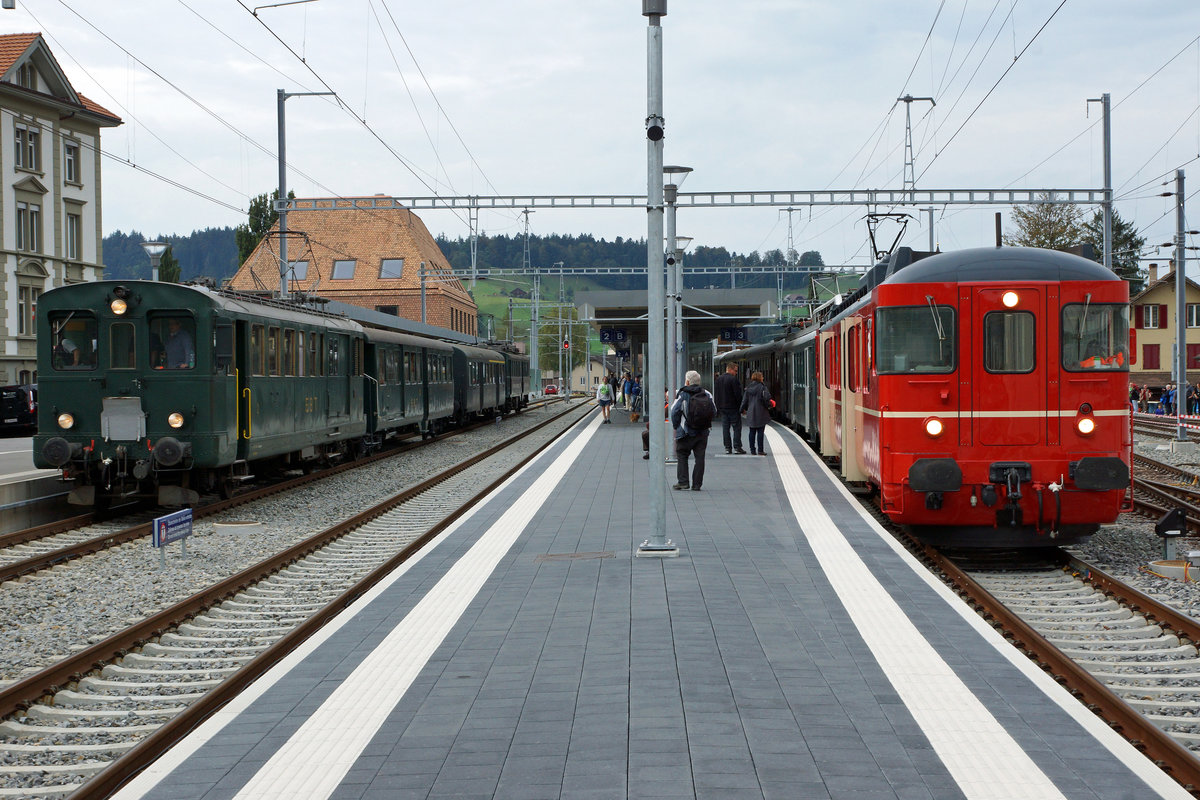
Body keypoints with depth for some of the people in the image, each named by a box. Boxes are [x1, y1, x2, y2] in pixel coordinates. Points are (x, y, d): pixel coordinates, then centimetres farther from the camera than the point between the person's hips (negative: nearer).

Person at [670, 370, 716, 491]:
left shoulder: (683, 394, -7)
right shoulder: (707, 394, 4)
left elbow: (674, 412, -8)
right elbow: (714, 412, 8)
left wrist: (676, 426, 5)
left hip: (686, 433, -3)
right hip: (703, 433, 3)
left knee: (682, 455, 8)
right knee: (699, 458, 6)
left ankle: (683, 481, -1)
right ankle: (697, 484, 6)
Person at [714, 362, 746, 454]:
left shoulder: (718, 380, 10)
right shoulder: (733, 379, -13)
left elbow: (715, 394, 14)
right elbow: (738, 394, -15)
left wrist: (718, 407, 17)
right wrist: (742, 407, -8)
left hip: (722, 408, 7)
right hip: (733, 408, -7)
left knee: (725, 428, 7)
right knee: (736, 428, -2)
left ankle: (727, 447, 6)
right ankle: (737, 447, -5)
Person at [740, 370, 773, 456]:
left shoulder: (748, 388, 7)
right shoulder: (762, 387, -9)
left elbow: (745, 400, 10)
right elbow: (766, 398, -13)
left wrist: (743, 409, 21)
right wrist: (769, 405, 5)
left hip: (751, 413, 5)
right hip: (761, 412, -5)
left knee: (752, 432, 8)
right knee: (760, 431, -2)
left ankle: (752, 450, 9)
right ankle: (760, 450, -2)